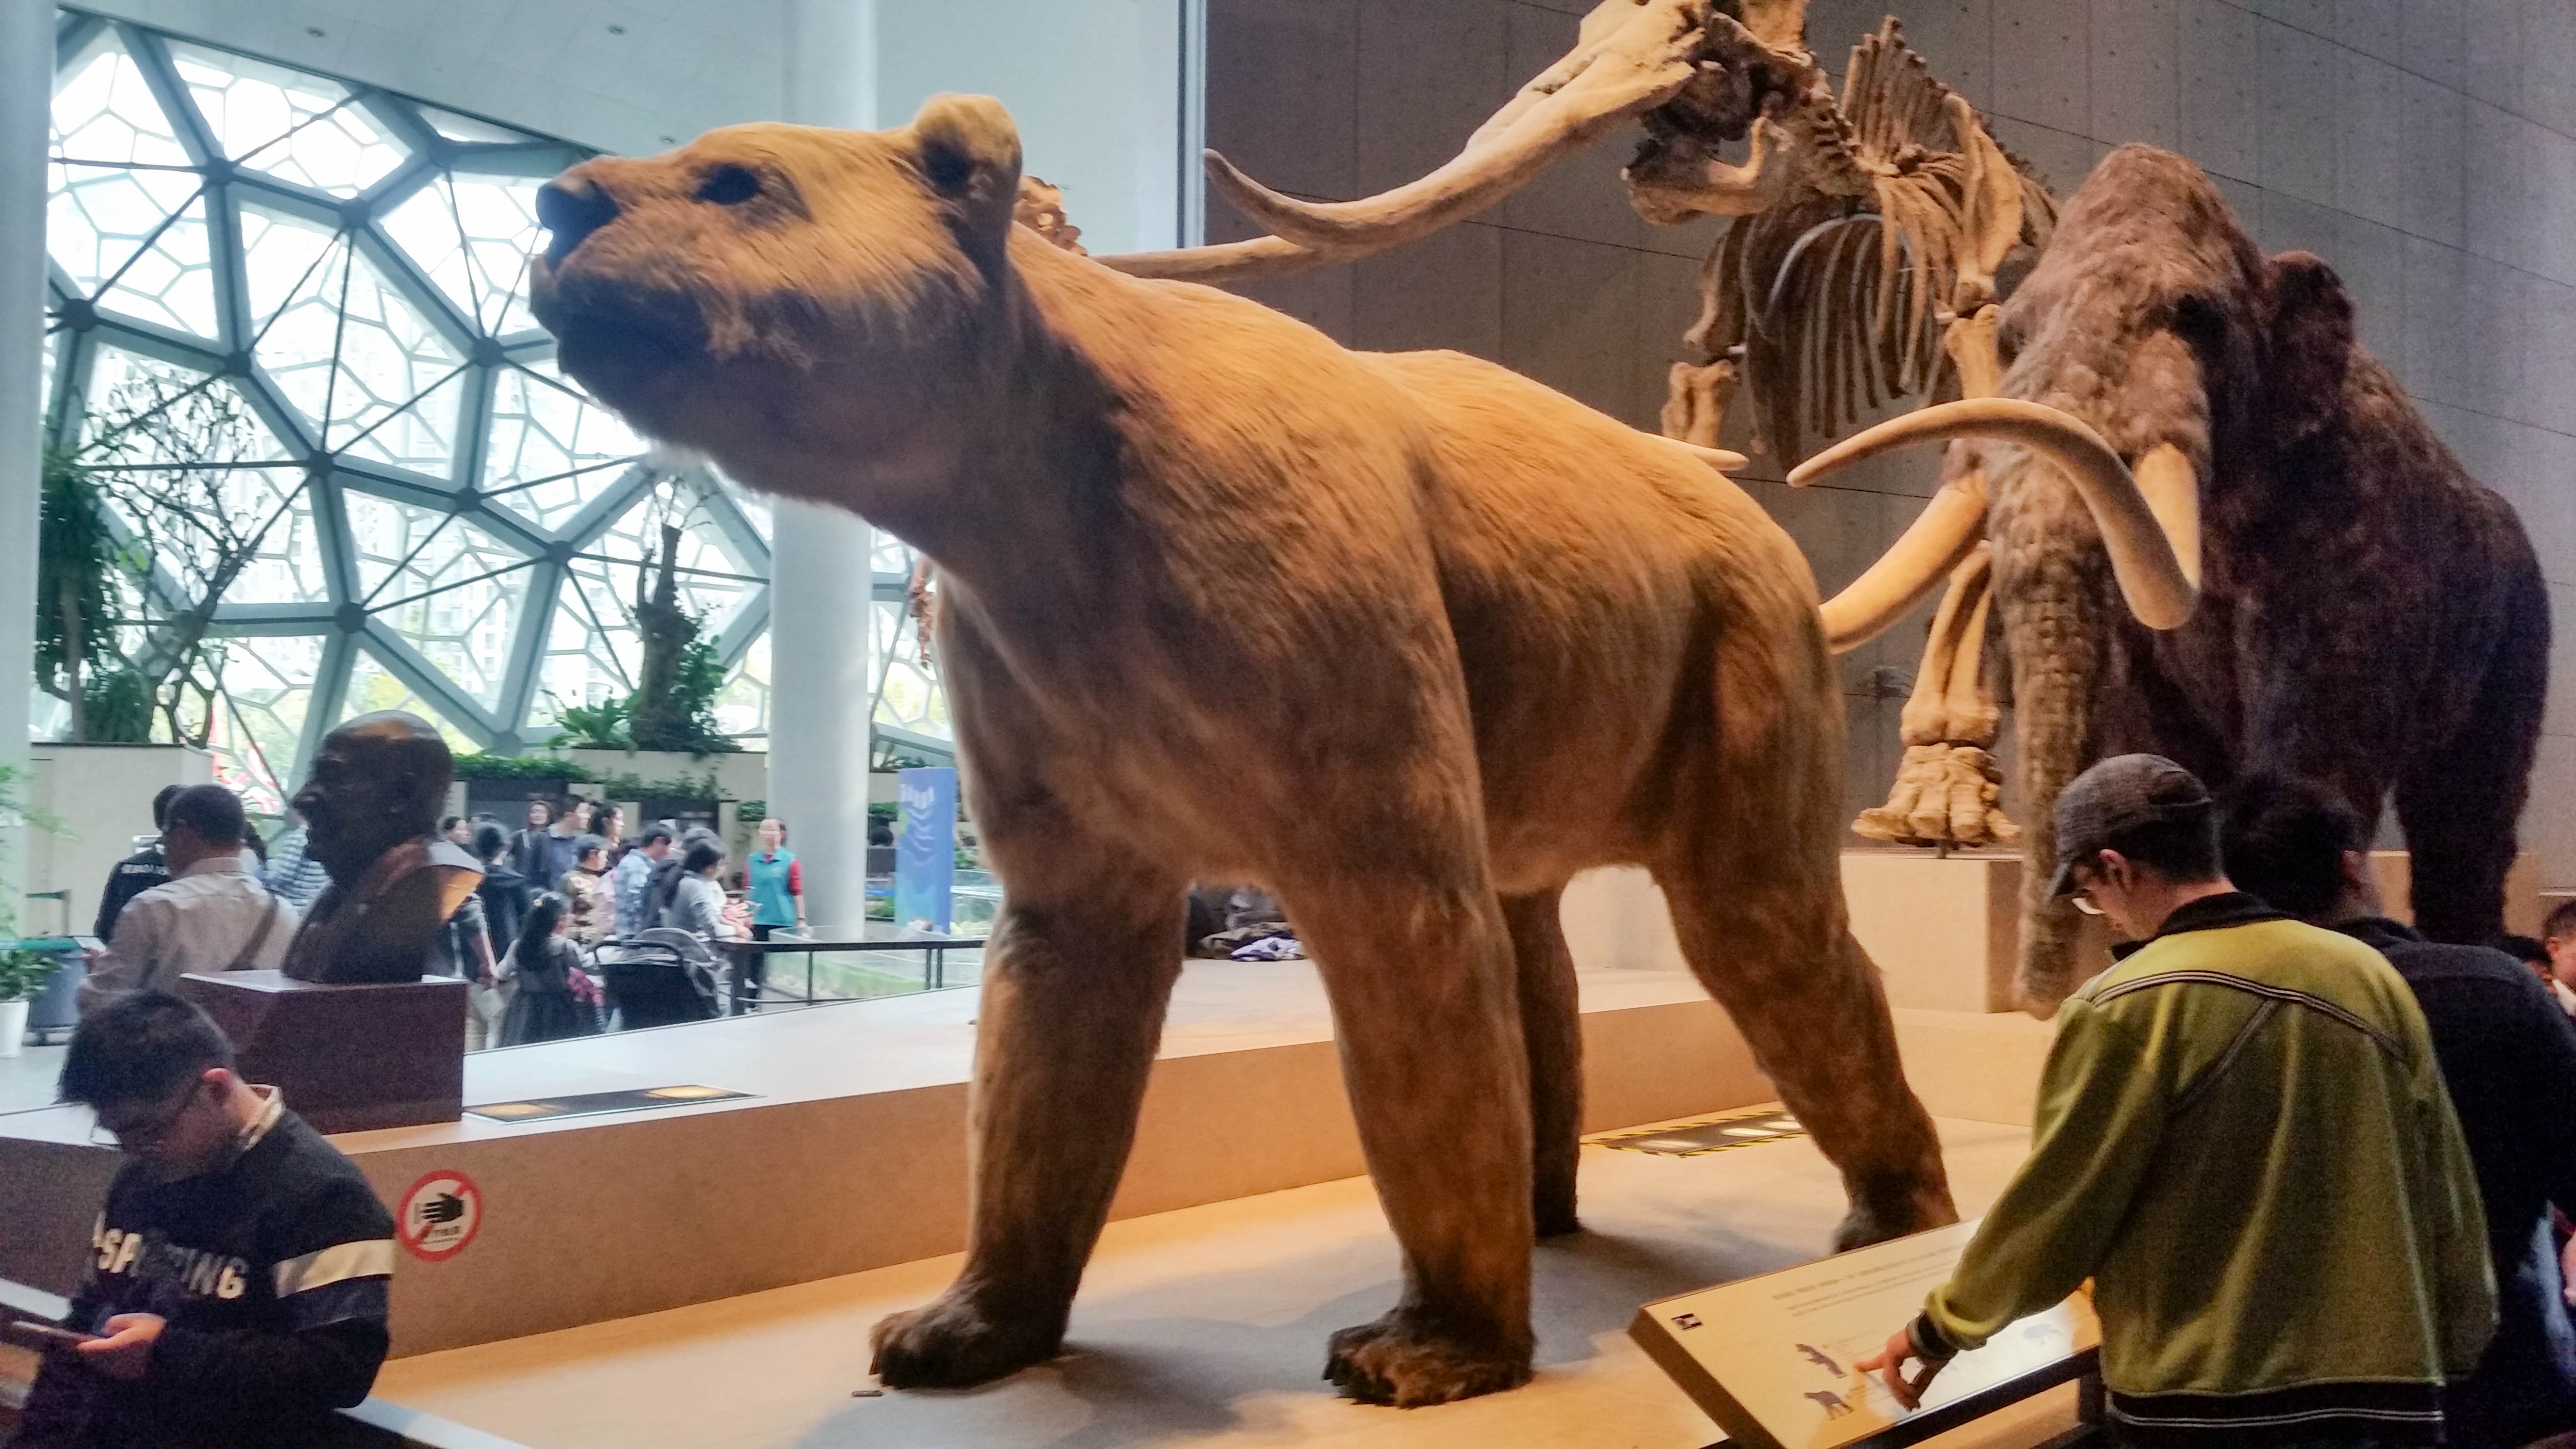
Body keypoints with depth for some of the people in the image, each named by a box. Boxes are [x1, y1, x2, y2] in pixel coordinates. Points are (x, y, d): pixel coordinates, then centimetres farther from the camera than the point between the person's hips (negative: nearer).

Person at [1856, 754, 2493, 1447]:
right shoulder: (2370, 978, 1)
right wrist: (2452, 1355, 19)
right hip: (2384, 1392, 5)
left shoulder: (2127, 1008, -14)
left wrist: (1940, 1329, 7)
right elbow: (2448, 1201, 7)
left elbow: (2052, 1207, -7)